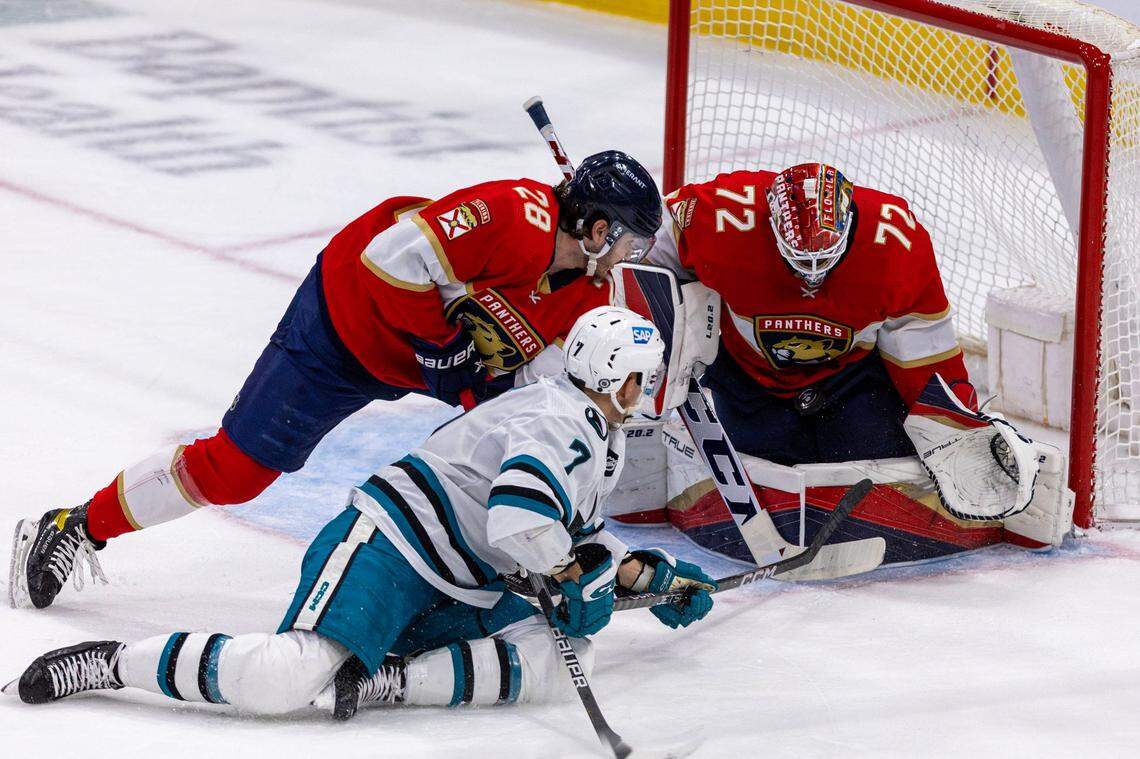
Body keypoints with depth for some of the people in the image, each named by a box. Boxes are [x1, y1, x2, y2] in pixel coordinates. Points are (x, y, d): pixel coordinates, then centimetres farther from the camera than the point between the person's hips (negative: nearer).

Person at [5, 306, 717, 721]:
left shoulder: (600, 441, 21)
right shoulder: (555, 422, -13)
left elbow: (577, 532, 34)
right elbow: (518, 516, -29)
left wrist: (650, 576, 22)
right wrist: (577, 579, -13)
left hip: (454, 592, 10)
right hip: (385, 548, -10)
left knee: (555, 660, -12)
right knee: (288, 679, -29)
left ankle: (386, 679, -17)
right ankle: (109, 663, -13)